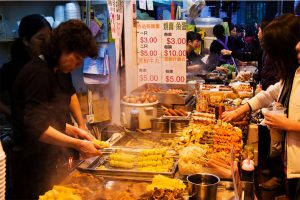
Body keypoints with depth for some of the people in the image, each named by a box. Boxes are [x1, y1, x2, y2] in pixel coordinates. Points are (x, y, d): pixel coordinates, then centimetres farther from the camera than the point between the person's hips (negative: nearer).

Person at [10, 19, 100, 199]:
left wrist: (74, 131, 7)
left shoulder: (51, 72, 11)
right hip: (34, 169, -9)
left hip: (48, 163, 9)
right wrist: (78, 144, -23)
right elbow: (36, 127, -24)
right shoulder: (38, 73, -18)